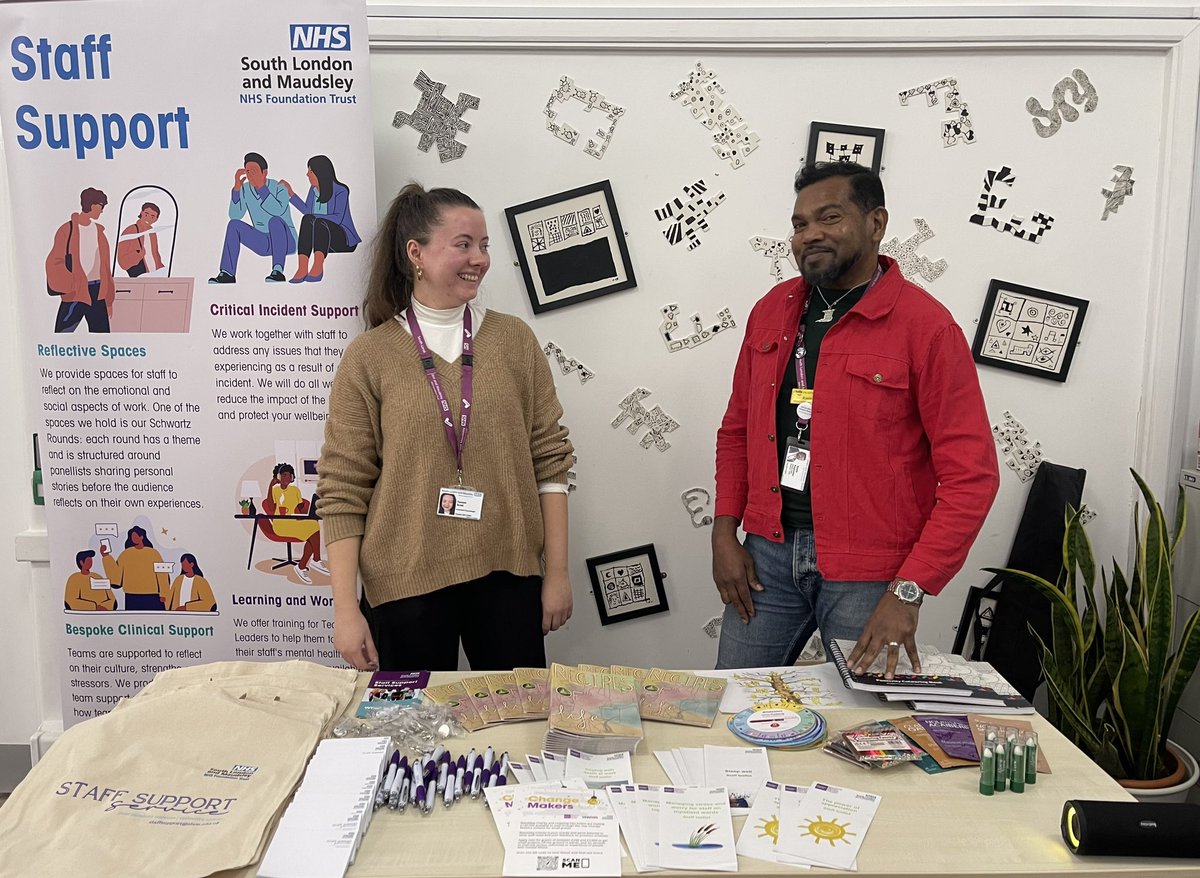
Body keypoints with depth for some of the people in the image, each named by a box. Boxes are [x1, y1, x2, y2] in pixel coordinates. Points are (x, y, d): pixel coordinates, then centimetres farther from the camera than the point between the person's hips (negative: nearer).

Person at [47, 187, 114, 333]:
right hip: (76, 292, -5)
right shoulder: (68, 229, -4)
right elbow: (55, 263, -8)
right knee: (64, 331, -5)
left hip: (97, 291, 5)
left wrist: (109, 299, 14)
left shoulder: (98, 231, 12)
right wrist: (71, 286, -22)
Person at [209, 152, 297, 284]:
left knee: (274, 221, -34)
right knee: (233, 225, -13)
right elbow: (235, 215, -13)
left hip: (286, 240, -5)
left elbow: (278, 211, -36)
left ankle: (278, 271, -38)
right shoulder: (246, 189, -1)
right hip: (264, 243, 5)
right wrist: (237, 187, -21)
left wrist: (261, 186, -38)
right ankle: (227, 274, -17)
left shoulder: (279, 187, -16)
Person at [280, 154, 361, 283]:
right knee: (307, 220, -27)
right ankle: (302, 268, -44)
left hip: (343, 239, -6)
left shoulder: (340, 190, -9)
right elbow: (307, 211, 23)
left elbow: (338, 218, -20)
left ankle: (317, 267, -56)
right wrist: (290, 193, 21)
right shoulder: (313, 189, 11)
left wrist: (314, 217, -25)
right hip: (321, 239, 6)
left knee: (320, 222, -36)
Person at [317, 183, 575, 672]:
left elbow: (550, 460, 4)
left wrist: (557, 573, 1)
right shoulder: (369, 356, -2)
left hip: (507, 577, 2)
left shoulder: (515, 340, 3)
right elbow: (343, 490, -3)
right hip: (406, 585, -1)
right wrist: (345, 607, -6)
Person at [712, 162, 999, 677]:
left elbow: (971, 475, -13)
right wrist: (724, 533, 3)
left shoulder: (926, 325, -11)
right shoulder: (772, 310, 7)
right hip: (768, 552, 5)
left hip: (869, 571, -4)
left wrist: (908, 592, -18)